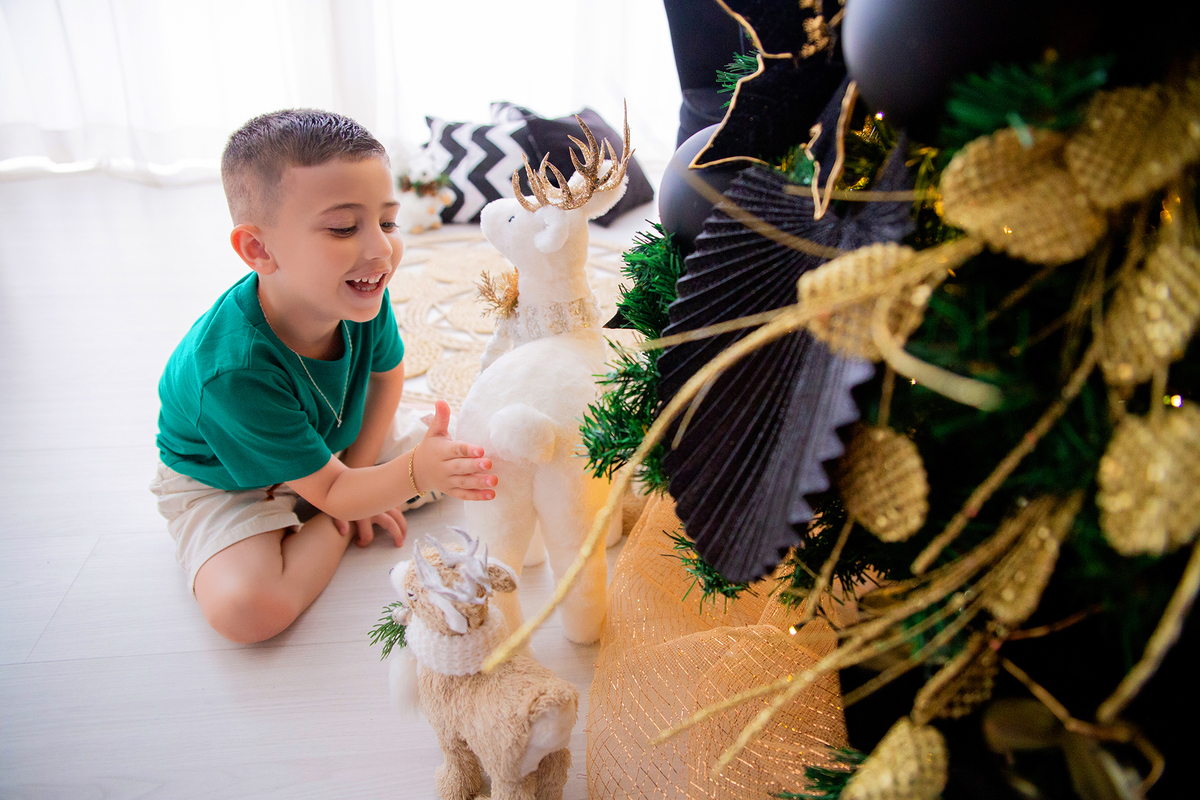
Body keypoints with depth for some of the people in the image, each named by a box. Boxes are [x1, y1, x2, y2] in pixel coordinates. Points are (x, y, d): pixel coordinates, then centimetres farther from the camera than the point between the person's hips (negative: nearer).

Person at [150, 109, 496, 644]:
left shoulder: (363, 298, -25)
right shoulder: (234, 372, -41)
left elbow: (387, 374, -1)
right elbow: (331, 491, -30)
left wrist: (358, 466, -10)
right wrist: (414, 472, -49)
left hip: (333, 445, 5)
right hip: (223, 481, -4)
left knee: (455, 457, -3)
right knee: (249, 608, -30)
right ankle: (333, 530, -4)